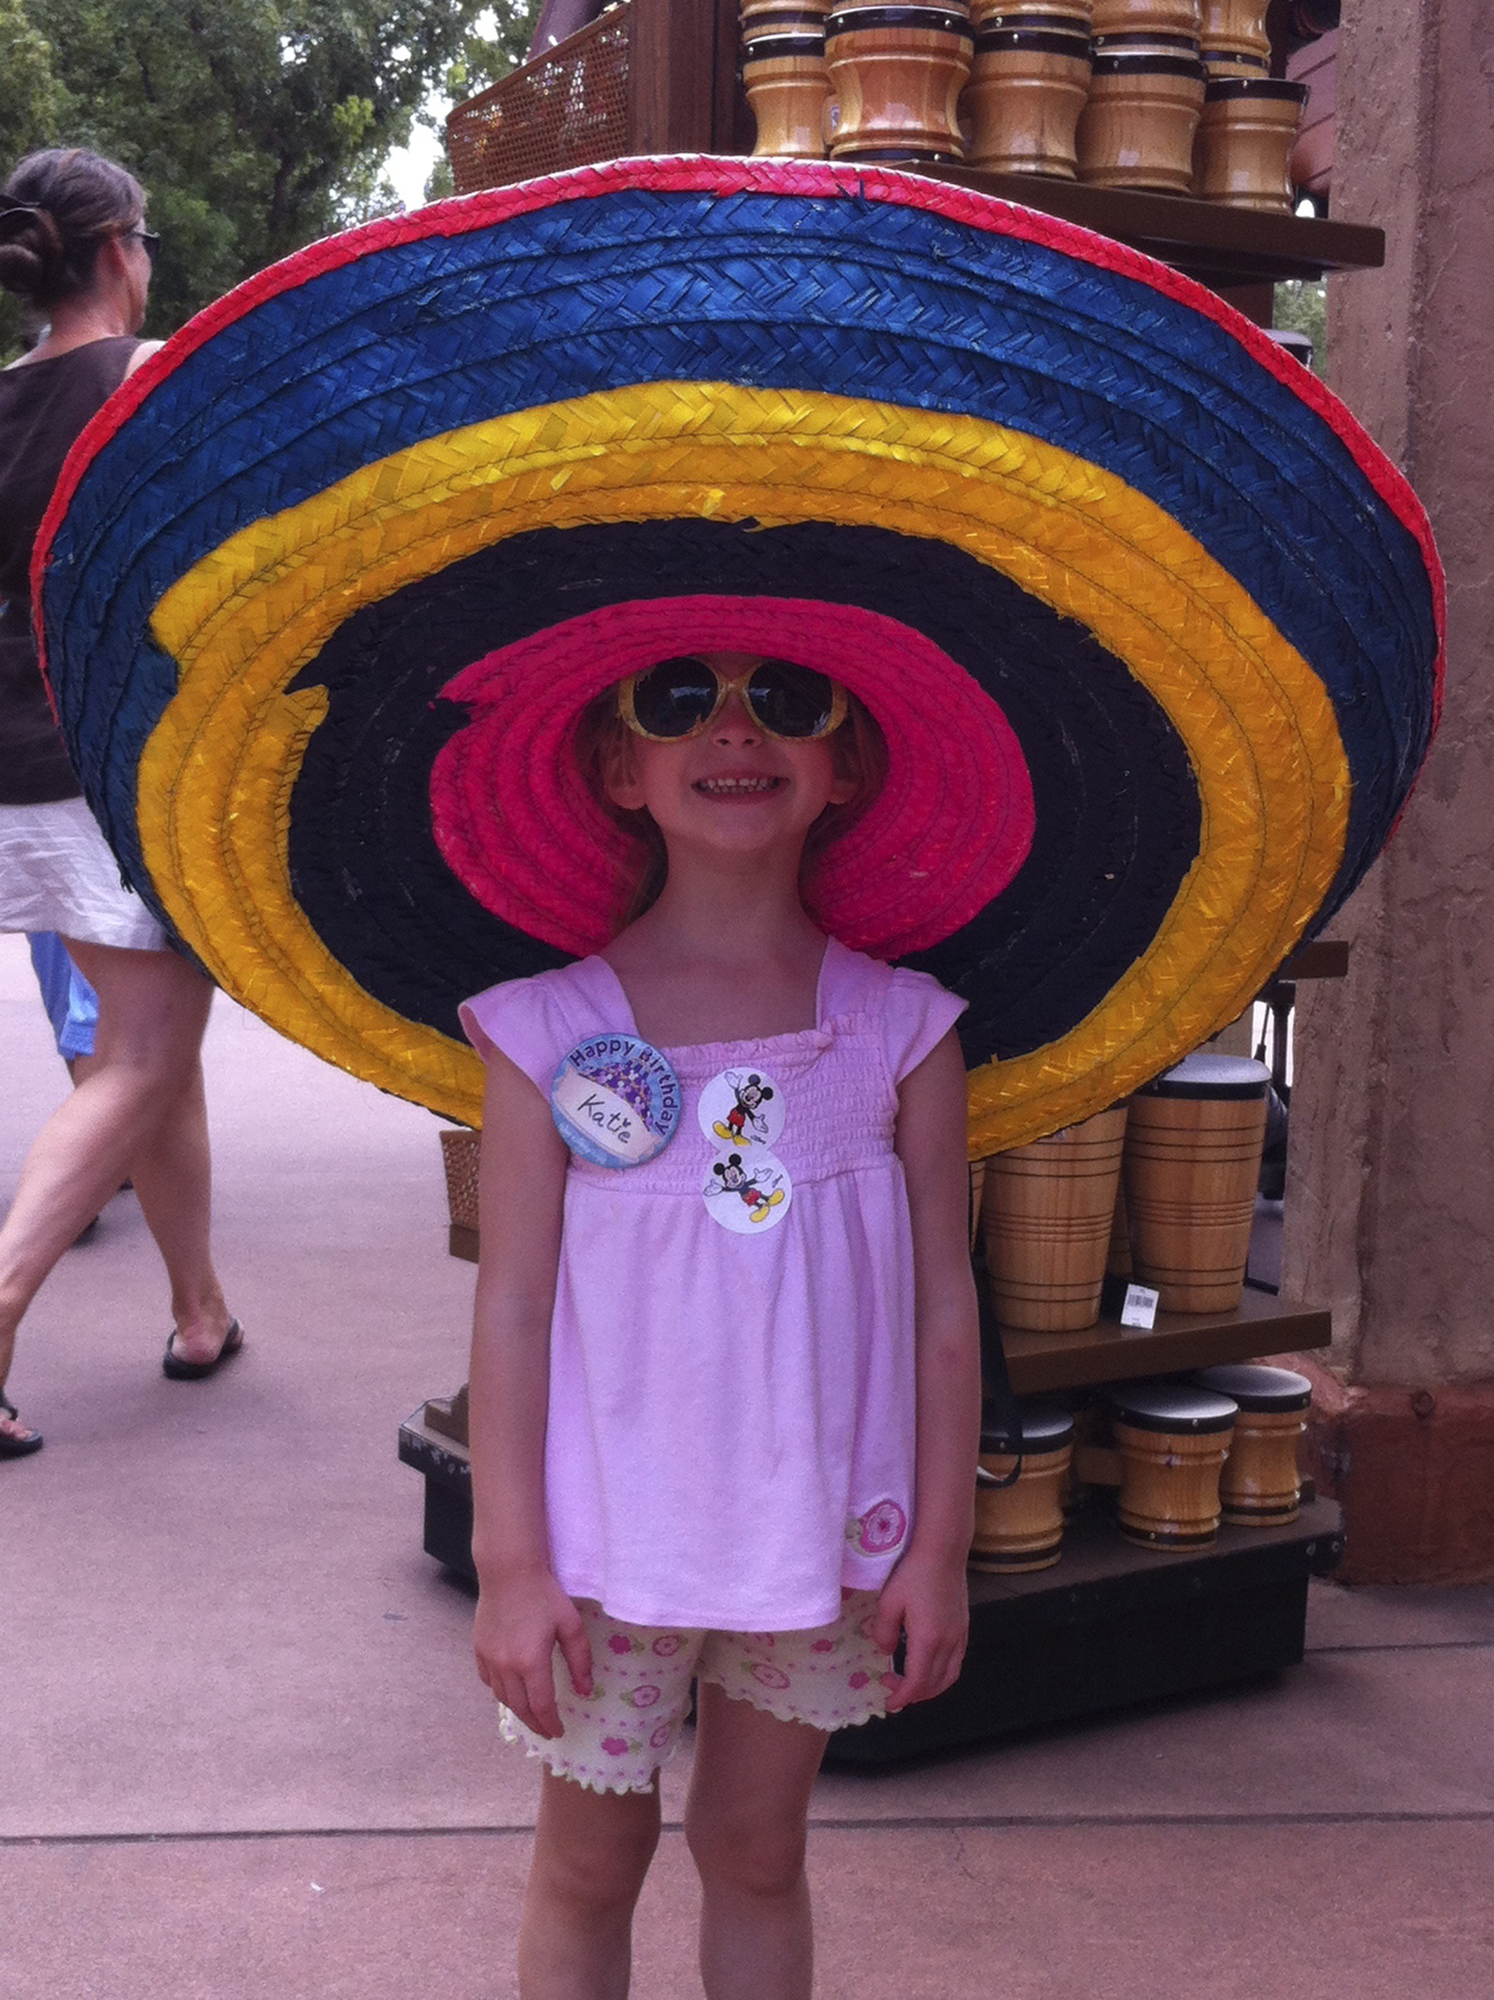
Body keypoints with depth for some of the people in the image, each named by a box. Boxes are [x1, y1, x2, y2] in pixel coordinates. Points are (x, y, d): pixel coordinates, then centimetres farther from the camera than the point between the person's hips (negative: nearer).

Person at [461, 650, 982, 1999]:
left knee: (758, 1854, 17)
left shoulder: (902, 1027, -4)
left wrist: (940, 1547, 0)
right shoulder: (554, 1028, -9)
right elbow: (513, 1307, -7)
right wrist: (511, 1562, -9)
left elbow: (941, 1303, 0)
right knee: (590, 1864, 14)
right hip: (608, 1548, -1)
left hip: (823, 1542, 2)